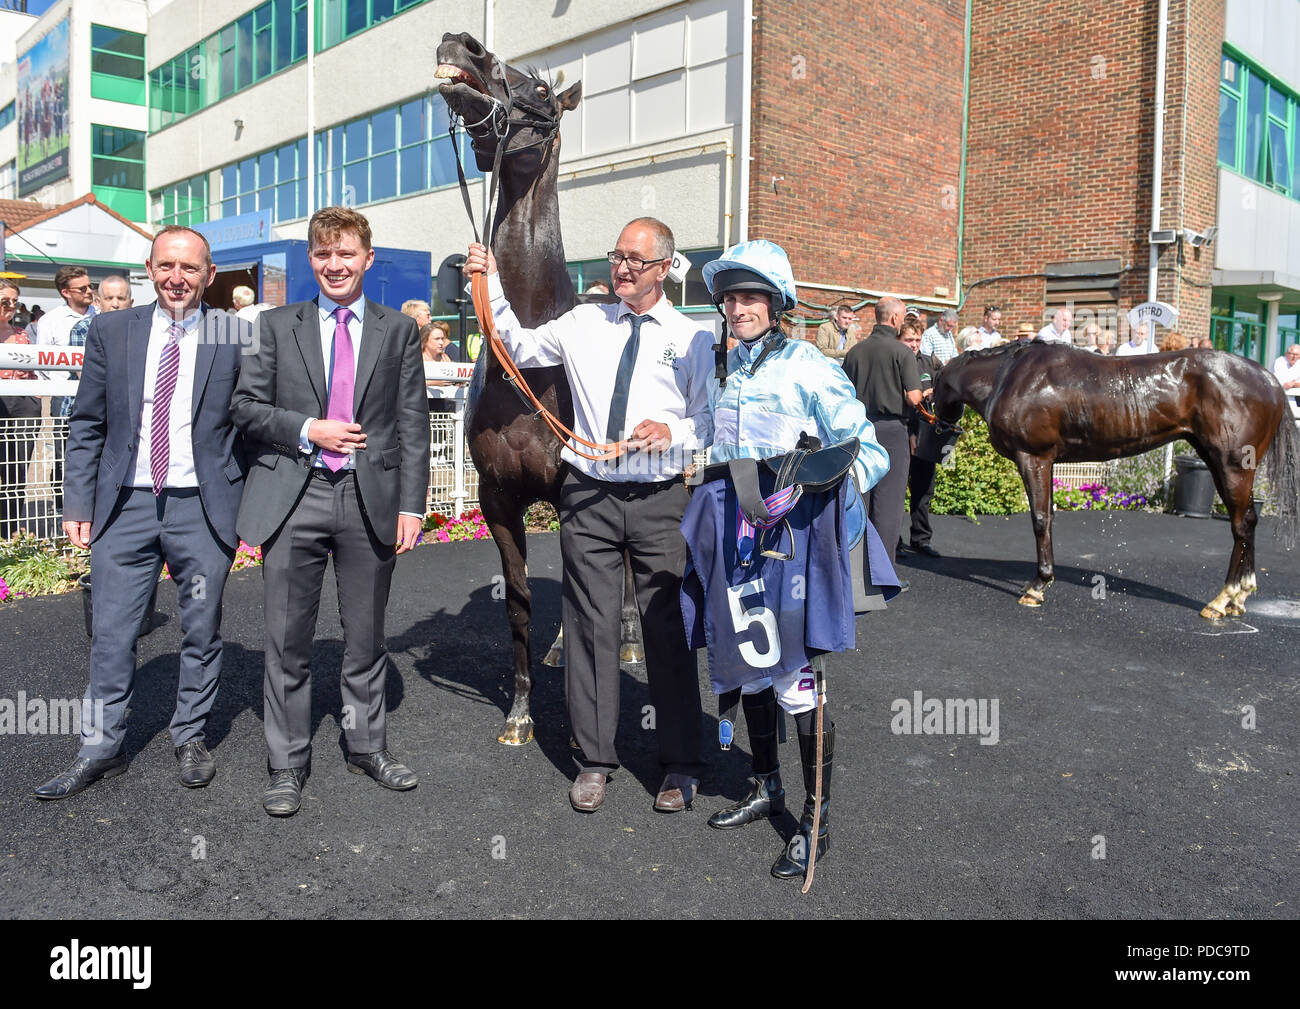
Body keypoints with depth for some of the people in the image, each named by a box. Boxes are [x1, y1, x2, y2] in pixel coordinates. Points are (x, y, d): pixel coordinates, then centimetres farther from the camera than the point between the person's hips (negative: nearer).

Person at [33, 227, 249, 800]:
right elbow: (86, 426, 8)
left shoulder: (236, 337, 0)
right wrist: (80, 504, 3)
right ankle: (101, 750, 21)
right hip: (126, 504, 2)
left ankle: (190, 738, 27)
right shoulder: (111, 331, 6)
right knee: (110, 634, 7)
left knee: (201, 633, 9)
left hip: (203, 507, -1)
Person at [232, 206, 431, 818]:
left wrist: (411, 504, -3)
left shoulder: (398, 331, 7)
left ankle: (367, 747, 29)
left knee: (366, 636, 12)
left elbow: (413, 424, 3)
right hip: (293, 499, 0)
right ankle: (287, 764, 18)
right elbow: (244, 405, 5)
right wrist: (306, 430, -10)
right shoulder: (277, 326, 8)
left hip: (371, 498, 0)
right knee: (287, 641, 5)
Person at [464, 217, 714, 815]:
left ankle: (681, 765, 18)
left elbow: (711, 420, 2)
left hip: (660, 500, -2)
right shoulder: (584, 323, 11)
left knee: (668, 627, 3)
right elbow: (521, 348, 11)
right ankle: (594, 759, 21)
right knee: (590, 625, 6)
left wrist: (674, 432, -17)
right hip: (589, 495, 2)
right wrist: (492, 288, 1)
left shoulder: (692, 338, 4)